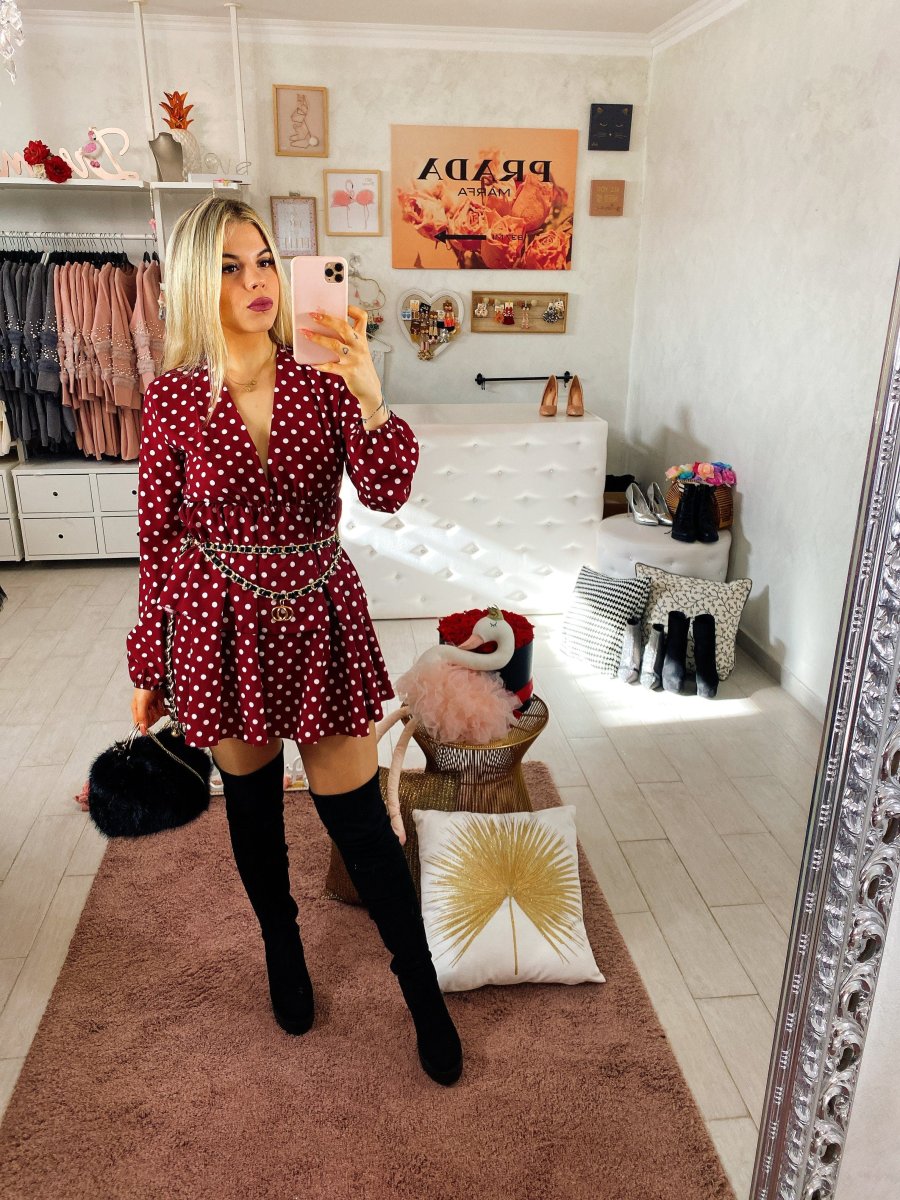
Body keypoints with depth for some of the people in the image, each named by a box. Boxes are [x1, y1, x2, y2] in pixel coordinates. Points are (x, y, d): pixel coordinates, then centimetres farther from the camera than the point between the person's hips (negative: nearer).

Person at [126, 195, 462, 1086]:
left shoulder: (324, 379, -5)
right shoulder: (173, 398, -6)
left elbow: (386, 494, -17)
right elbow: (158, 540, 0)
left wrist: (370, 398, -35)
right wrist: (148, 665, 6)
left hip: (318, 620, 0)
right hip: (223, 628, 1)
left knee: (359, 820, 6)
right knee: (252, 802, 19)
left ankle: (422, 989, 28)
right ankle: (282, 946, 47)